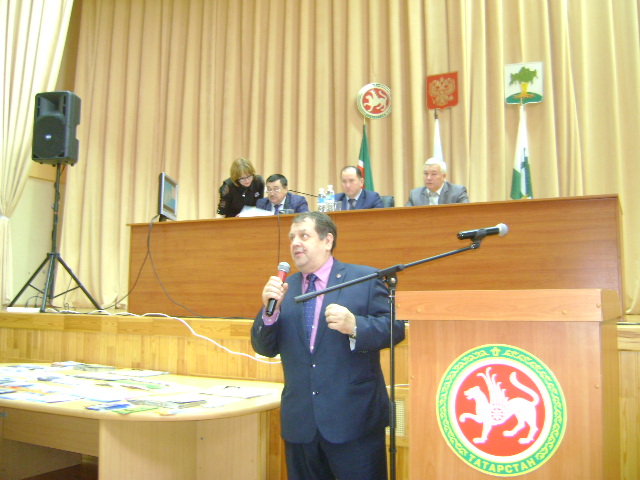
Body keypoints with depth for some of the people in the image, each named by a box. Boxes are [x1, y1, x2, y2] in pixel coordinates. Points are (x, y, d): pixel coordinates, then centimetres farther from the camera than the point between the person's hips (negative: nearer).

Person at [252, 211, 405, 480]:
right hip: (299, 424, 4)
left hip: (354, 420, -4)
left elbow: (395, 327, -7)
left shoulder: (365, 279, -2)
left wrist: (354, 326, -23)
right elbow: (264, 348, 7)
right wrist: (270, 309, -11)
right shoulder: (283, 288, 10)